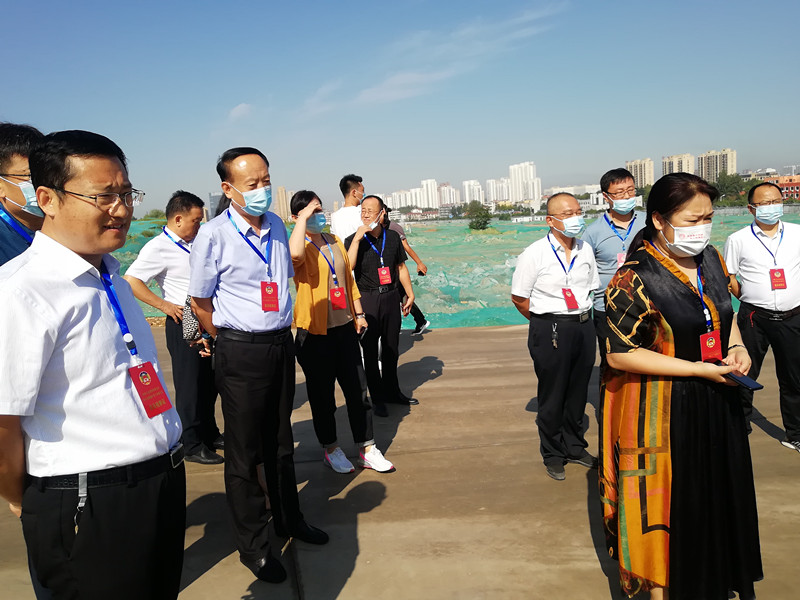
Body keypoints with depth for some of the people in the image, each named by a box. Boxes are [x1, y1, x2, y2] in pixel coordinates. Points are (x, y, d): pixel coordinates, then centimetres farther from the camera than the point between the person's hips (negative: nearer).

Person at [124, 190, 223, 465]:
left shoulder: (197, 242, 11)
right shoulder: (158, 248, -11)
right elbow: (130, 281, -18)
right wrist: (164, 305, -17)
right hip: (184, 324, -7)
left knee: (210, 381, 17)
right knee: (190, 386, 2)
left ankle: (210, 434, 33)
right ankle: (192, 445, 16)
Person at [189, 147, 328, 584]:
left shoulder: (276, 226, 4)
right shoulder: (213, 236, -14)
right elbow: (200, 303, -6)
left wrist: (280, 333, 15)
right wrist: (232, 344, 1)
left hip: (282, 343, 6)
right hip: (241, 352, -6)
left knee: (280, 440, 20)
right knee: (244, 451, 7)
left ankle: (289, 519, 40)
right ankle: (252, 545, 25)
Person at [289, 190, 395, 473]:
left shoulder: (335, 242, 12)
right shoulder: (300, 246, -8)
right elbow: (295, 253, -35)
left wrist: (359, 314, 14)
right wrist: (303, 218, -22)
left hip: (345, 327, 6)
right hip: (315, 333, -6)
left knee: (357, 389, 9)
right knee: (322, 394, 8)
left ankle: (367, 449, 20)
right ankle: (331, 449, 25)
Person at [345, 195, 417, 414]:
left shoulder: (392, 237, 6)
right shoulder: (353, 240, -5)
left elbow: (401, 267, 14)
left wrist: (410, 295, 13)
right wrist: (357, 238, -24)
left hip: (391, 296, 4)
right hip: (367, 299, -3)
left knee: (391, 348, 14)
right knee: (370, 351, 3)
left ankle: (392, 391, 31)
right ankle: (377, 398, 16)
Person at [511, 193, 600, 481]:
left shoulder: (586, 250, 5)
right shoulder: (535, 254, -11)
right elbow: (519, 298, -6)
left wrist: (580, 316, 8)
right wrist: (549, 323, 0)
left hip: (584, 326, 5)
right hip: (550, 332, -5)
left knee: (578, 392, 16)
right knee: (552, 396, 6)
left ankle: (575, 446, 36)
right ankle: (553, 455, 24)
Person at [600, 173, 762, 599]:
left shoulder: (710, 259, 2)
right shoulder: (635, 279, -20)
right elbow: (619, 355, -21)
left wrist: (736, 346, -1)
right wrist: (697, 369, -20)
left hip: (716, 404, 7)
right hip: (662, 414, -7)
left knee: (716, 496, 20)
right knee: (667, 501, 8)